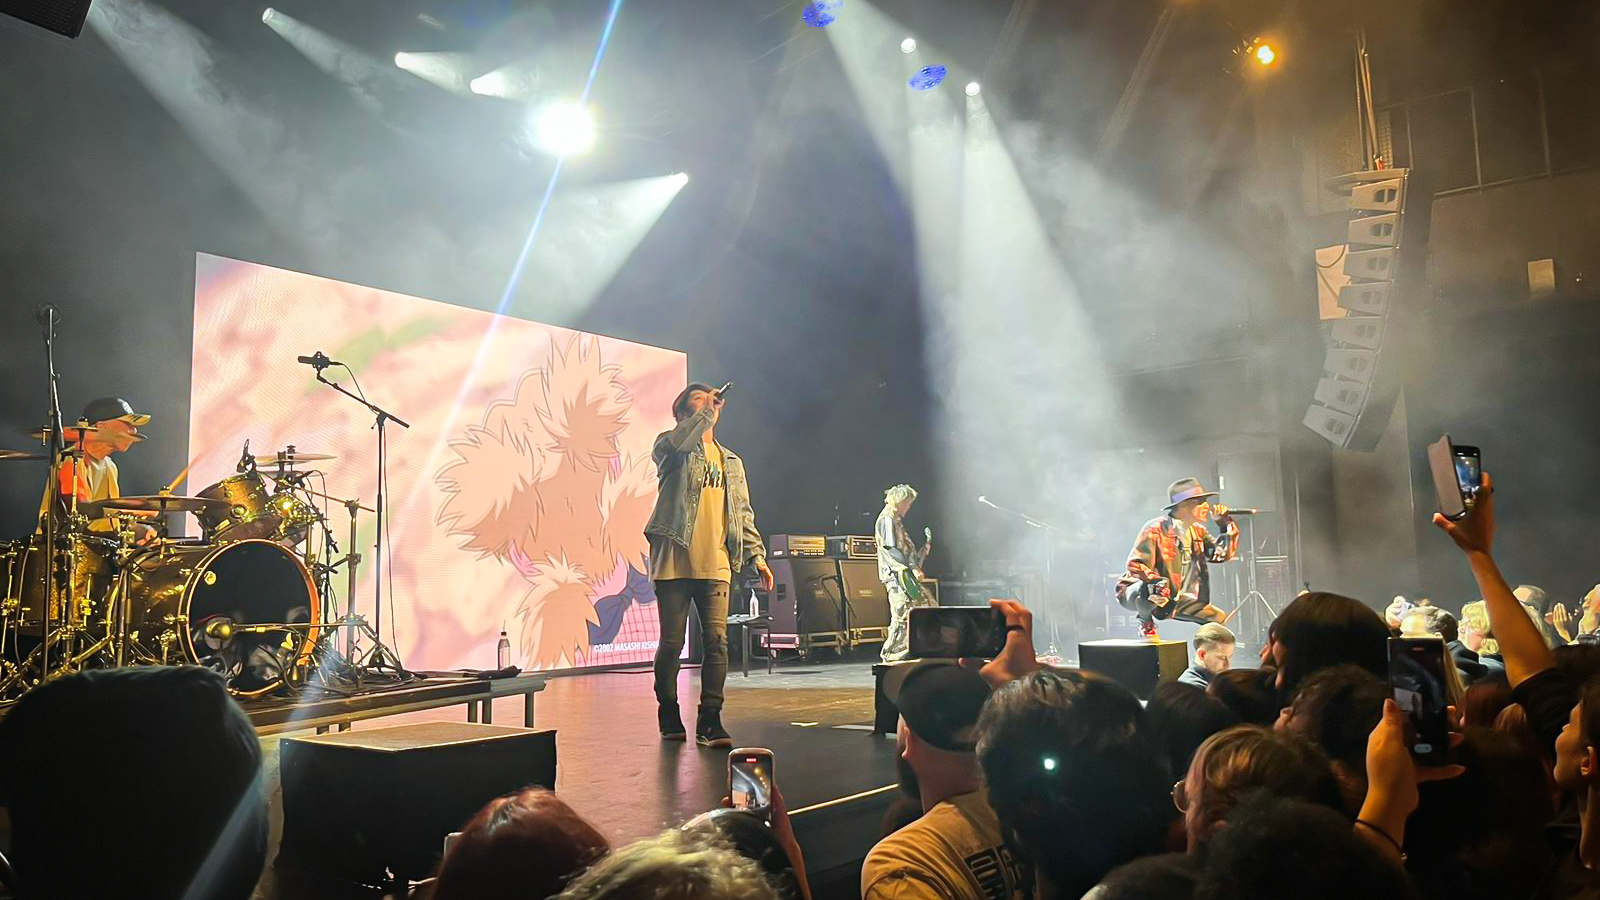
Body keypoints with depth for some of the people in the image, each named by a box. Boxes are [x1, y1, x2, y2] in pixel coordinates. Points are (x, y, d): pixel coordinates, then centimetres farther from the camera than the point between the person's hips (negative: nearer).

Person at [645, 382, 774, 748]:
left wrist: (756, 555, 10)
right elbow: (679, 443, -20)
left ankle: (709, 721, 0)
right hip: (674, 561, -3)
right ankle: (669, 716, 20)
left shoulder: (731, 461, 22)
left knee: (717, 642, -6)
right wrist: (707, 410, -11)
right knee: (671, 642, 3)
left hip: (715, 565, 3)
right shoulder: (670, 445, 7)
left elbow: (743, 513, 20)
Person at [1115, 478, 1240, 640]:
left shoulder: (1198, 531, 5)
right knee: (1153, 589, -41)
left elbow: (1223, 554, 0)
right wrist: (1158, 584, -41)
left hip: (1175, 600, 7)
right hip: (1137, 594, -7)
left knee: (1220, 620, 2)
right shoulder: (1155, 529, -20)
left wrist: (1226, 523, -7)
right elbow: (1135, 565, -25)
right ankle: (1146, 624, -11)